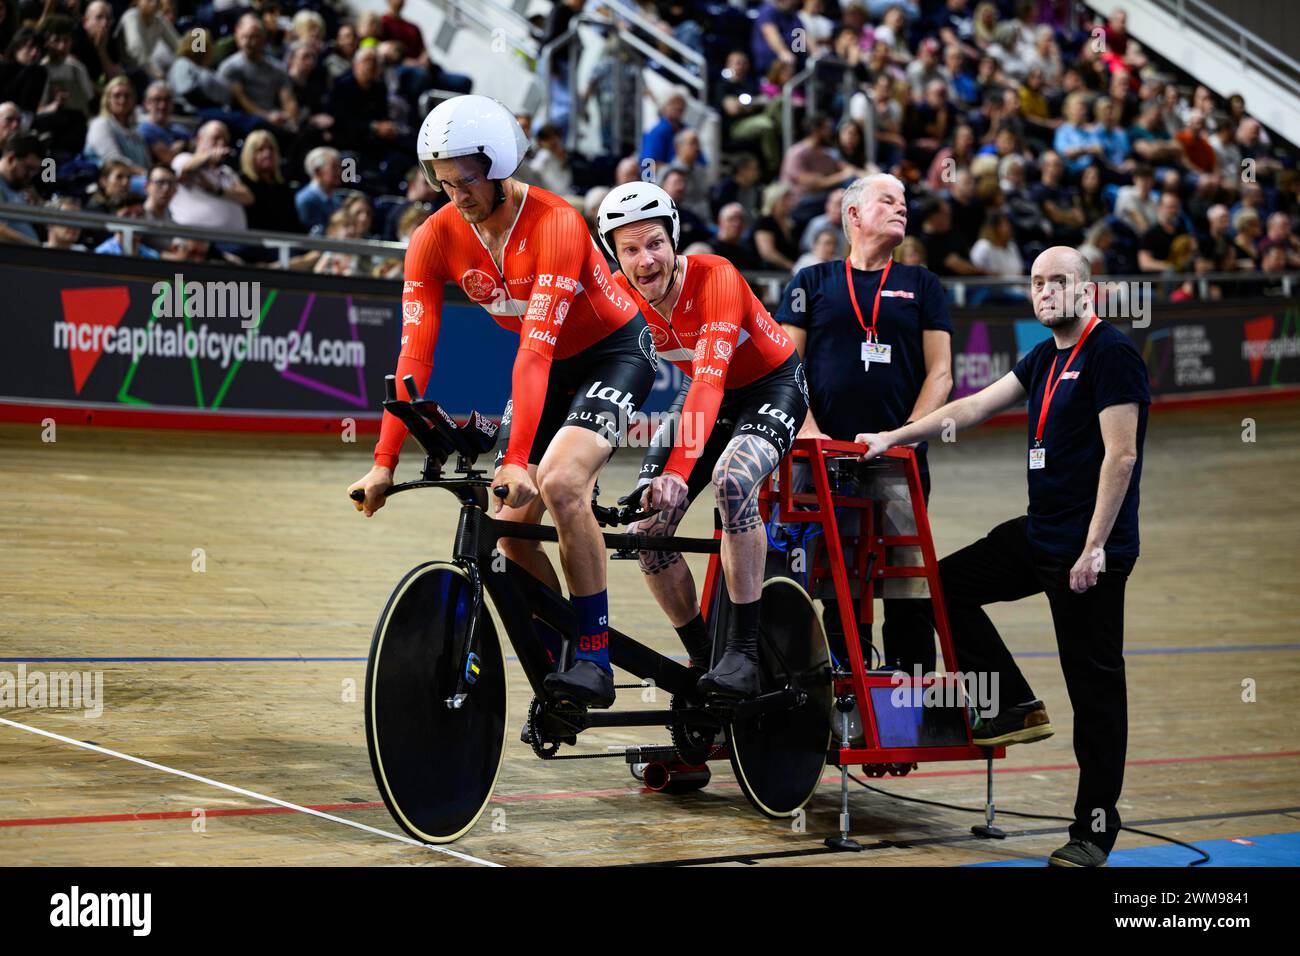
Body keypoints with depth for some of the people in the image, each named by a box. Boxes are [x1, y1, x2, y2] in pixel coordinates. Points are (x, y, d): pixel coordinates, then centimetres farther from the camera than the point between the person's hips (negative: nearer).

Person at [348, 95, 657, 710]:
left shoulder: (554, 224, -31)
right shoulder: (436, 238, -15)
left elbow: (536, 350, -39)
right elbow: (414, 354, -20)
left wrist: (517, 460, -46)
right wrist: (383, 463, -29)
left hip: (615, 353, -6)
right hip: (549, 366, 6)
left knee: (559, 481, -30)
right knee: (510, 529, -3)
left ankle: (594, 657, -19)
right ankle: (558, 661, 16)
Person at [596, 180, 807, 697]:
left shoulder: (715, 277, -32)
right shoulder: (619, 293, -16)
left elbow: (710, 379, -42)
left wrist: (678, 471, -53)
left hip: (771, 385, -6)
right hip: (705, 395, 6)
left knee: (731, 479, -36)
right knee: (648, 529, -9)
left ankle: (743, 652, -30)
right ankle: (702, 660, 10)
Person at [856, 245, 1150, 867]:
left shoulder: (1111, 353, -12)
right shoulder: (1045, 358, 14)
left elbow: (1121, 455, -18)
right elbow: (972, 409, 18)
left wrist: (1094, 547, -21)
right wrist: (892, 438, 16)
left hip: (1089, 549, -9)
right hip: (1039, 535, 9)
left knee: (1094, 684, -3)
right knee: (949, 583, 14)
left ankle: (1095, 827, 4)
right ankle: (1014, 707, 18)